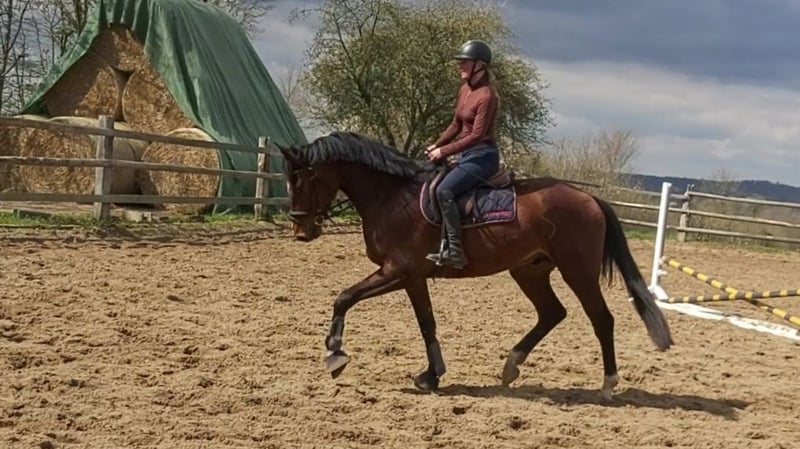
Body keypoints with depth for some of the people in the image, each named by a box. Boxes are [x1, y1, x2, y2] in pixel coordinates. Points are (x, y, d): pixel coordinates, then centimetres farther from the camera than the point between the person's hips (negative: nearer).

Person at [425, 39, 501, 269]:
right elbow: (456, 125, 17)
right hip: (465, 154, 10)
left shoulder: (486, 95, -17)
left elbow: (476, 135, -22)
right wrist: (437, 145, 2)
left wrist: (444, 151, -21)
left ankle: (455, 251, -26)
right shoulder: (464, 90, 10)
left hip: (482, 155, -10)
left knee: (444, 190, -27)